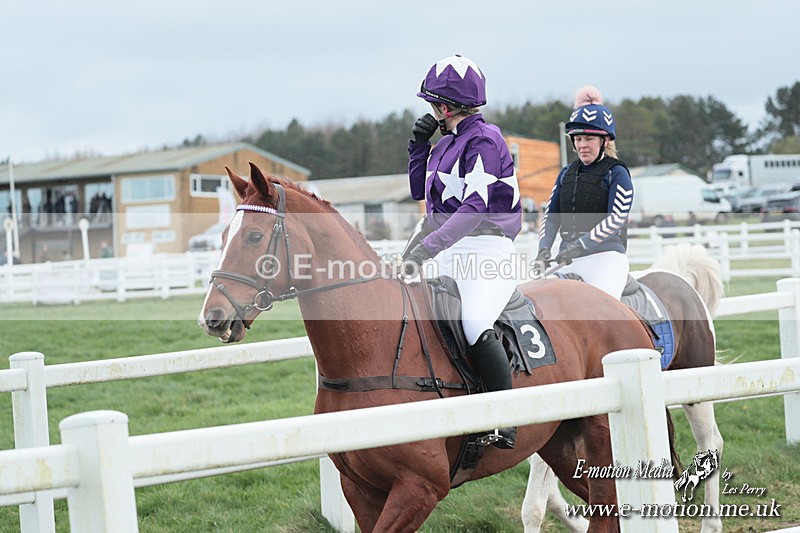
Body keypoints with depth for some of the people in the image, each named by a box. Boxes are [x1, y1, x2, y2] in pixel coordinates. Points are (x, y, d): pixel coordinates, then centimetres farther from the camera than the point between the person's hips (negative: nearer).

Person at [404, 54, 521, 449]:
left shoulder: (484, 140, -12)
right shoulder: (447, 144, 15)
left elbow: (475, 207, -23)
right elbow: (419, 190, 28)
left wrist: (426, 248, -30)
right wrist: (418, 143, 13)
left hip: (487, 252, -10)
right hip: (450, 256, 10)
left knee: (474, 322, -31)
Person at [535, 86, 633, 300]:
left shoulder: (616, 173, -1)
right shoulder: (567, 173, 18)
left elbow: (617, 218, -12)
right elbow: (551, 216, 14)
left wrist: (581, 245, -22)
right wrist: (544, 249, -5)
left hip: (605, 256, -6)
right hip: (568, 261, 6)